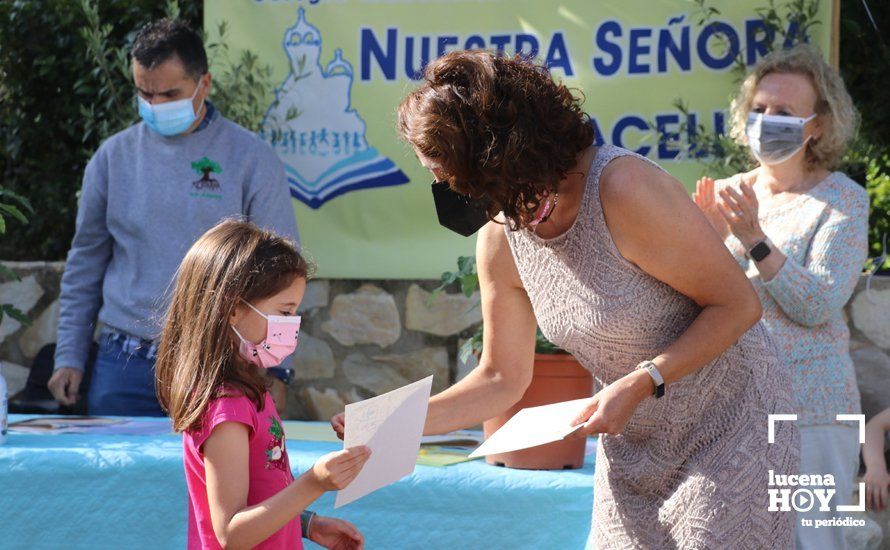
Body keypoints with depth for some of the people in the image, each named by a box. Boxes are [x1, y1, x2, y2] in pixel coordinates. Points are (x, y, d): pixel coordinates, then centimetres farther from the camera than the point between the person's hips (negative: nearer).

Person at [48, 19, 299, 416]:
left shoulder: (251, 160, 0)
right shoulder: (114, 156, 7)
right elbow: (85, 264, 14)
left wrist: (274, 372, -3)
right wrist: (69, 357, 9)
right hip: (122, 367, 2)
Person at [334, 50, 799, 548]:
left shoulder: (624, 188, -26)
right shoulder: (500, 239, -4)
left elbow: (738, 305, -20)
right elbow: (503, 378, 5)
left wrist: (643, 382, -29)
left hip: (733, 429, -6)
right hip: (634, 448, 6)